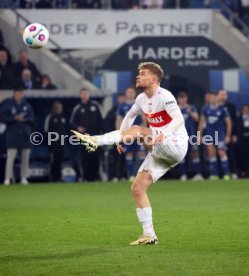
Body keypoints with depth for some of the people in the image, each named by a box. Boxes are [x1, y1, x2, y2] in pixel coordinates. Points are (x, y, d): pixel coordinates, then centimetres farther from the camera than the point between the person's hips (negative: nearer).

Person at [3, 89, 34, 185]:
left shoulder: (27, 106, 9)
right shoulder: (9, 105, 4)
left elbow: (31, 119, 5)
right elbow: (6, 119, -1)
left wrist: (24, 119, -15)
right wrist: (15, 118, -18)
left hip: (25, 135, 3)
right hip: (13, 135, -3)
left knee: (25, 158, 3)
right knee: (10, 157, -8)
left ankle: (24, 178, 10)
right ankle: (8, 178, -9)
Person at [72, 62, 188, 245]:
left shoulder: (164, 96, -13)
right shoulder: (142, 99, 12)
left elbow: (179, 119, -27)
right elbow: (130, 116, 29)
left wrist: (163, 135, -42)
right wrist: (121, 138, 17)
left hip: (175, 146, -8)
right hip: (160, 152, 8)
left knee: (137, 130, -24)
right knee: (137, 188, -2)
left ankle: (96, 141, -30)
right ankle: (149, 235, -2)